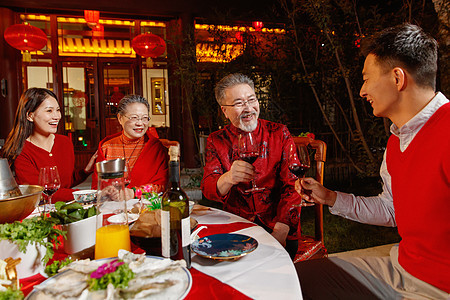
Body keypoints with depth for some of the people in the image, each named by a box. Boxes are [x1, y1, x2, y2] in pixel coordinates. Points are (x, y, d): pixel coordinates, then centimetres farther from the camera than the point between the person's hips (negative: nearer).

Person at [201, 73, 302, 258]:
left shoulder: (279, 134, 2)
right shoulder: (216, 141, 3)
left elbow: (292, 185, -3)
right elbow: (207, 189, -5)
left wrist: (280, 232, -17)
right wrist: (227, 179, -30)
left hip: (277, 227, -1)